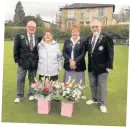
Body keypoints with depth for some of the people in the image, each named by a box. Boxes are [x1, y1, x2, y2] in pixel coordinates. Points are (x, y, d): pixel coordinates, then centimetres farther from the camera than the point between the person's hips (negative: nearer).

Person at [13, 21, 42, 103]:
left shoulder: (38, 38, -1)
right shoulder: (19, 37, -5)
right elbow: (16, 49, -3)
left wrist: (38, 59, 2)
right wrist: (17, 59, -5)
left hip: (34, 63, 1)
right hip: (22, 62, -1)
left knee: (32, 79, 13)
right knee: (20, 79, 8)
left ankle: (31, 94, 30)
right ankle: (19, 95, 24)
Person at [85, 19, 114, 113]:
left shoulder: (106, 38, -11)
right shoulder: (89, 38, 9)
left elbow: (110, 53, -13)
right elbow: (86, 50, 11)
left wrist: (109, 66, -16)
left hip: (102, 67, -6)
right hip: (91, 67, 6)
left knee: (101, 85, 5)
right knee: (92, 84, 17)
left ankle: (102, 104, 20)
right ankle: (95, 99, 36)